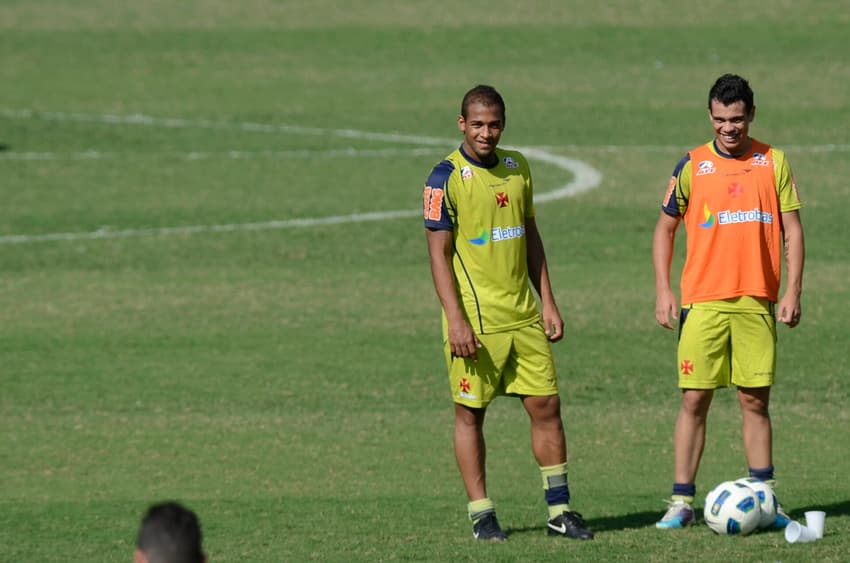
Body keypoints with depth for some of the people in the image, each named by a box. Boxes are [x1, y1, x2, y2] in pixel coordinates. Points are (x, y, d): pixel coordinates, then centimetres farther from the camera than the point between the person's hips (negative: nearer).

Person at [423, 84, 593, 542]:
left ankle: (559, 511, 10)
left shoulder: (517, 167, 10)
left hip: (523, 316, 5)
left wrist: (548, 302, 11)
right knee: (470, 414, 1)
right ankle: (481, 516, 8)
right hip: (475, 323, -5)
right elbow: (439, 252, -11)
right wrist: (456, 320, -17)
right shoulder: (446, 177, -9)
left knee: (546, 405, 3)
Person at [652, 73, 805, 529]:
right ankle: (682, 500, -1)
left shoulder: (773, 162, 5)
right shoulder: (692, 166, 3)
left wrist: (792, 291, -2)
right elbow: (665, 228, 9)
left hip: (757, 302, 1)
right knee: (694, 400, -4)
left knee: (755, 401, 4)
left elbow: (791, 230, 7)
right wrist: (662, 290, 0)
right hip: (703, 300, -1)